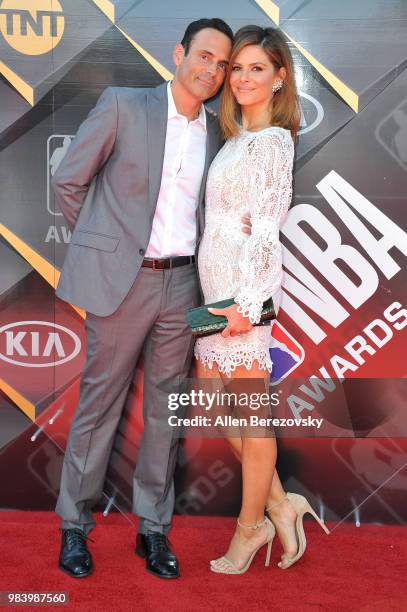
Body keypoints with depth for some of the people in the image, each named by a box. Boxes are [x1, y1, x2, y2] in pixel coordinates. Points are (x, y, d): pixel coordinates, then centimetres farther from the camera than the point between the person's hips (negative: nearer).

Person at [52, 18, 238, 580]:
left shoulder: (216, 134, 11)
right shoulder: (122, 106, -3)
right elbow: (69, 180, 1)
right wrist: (101, 242, 6)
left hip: (181, 283, 4)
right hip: (120, 280, -4)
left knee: (166, 407, 9)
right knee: (100, 403, 5)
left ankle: (153, 527, 23)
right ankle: (74, 525, 21)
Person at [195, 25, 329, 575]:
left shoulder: (272, 142, -11)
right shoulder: (236, 137, 14)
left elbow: (266, 227, -17)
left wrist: (248, 302, -20)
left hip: (245, 287, -9)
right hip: (218, 286, 9)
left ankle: (252, 525, 20)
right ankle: (279, 504, 26)